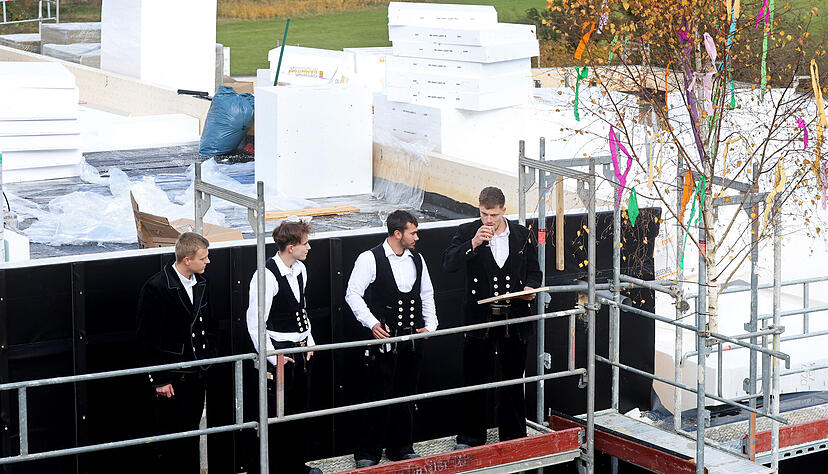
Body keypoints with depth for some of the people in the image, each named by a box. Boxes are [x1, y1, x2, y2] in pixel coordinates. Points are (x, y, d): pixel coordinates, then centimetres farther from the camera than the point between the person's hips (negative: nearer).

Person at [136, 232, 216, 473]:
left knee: (191, 433, 14)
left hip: (197, 374, 7)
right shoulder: (155, 287, -16)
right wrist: (159, 379, -16)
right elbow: (147, 338, -15)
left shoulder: (200, 284, 7)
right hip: (171, 379, -7)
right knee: (169, 439, -1)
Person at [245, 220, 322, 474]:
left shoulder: (300, 270, 7)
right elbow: (254, 323, -18)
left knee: (299, 410, 16)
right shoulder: (266, 276, -19)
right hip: (279, 351, -8)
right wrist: (273, 357, -17)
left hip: (300, 350, 8)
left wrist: (309, 343, 17)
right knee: (277, 415, -3)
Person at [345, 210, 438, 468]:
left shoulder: (417, 259, 10)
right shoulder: (370, 259, -8)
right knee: (379, 397, -5)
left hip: (412, 338, 6)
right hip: (383, 339, -6)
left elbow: (427, 295, 20)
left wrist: (430, 326, 8)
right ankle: (368, 453, 6)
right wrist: (372, 323, -16)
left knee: (405, 395, 13)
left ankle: (401, 448, 26)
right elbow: (353, 294, -8)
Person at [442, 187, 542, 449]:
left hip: (514, 319, 2)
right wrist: (473, 244, -27)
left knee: (513, 380, 11)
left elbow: (534, 271, 15)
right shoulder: (467, 232, -2)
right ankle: (470, 439, 15)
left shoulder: (522, 235, 5)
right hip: (480, 318, -2)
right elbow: (448, 264, -15)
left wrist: (530, 287, -6)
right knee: (475, 381, 3)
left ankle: (514, 436, 24)